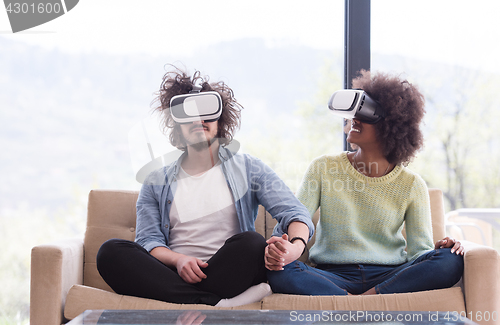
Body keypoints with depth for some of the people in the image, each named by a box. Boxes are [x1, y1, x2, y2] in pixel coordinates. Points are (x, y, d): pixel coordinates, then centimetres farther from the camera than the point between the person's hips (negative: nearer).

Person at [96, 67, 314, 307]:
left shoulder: (248, 169, 12)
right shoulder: (156, 183, 18)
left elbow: (294, 212, 0)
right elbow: (148, 240, 6)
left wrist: (296, 244, -26)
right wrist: (179, 260, -18)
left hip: (230, 276, -2)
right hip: (174, 277, 2)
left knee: (251, 242, -33)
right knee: (110, 252, -26)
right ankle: (216, 304, -35)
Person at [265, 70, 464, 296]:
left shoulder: (411, 185, 6)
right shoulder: (323, 169, 7)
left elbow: (420, 250, 2)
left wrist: (439, 249, -22)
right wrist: (277, 248, -24)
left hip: (390, 277, 1)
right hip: (332, 276, 0)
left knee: (451, 262, -28)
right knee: (279, 272, -31)